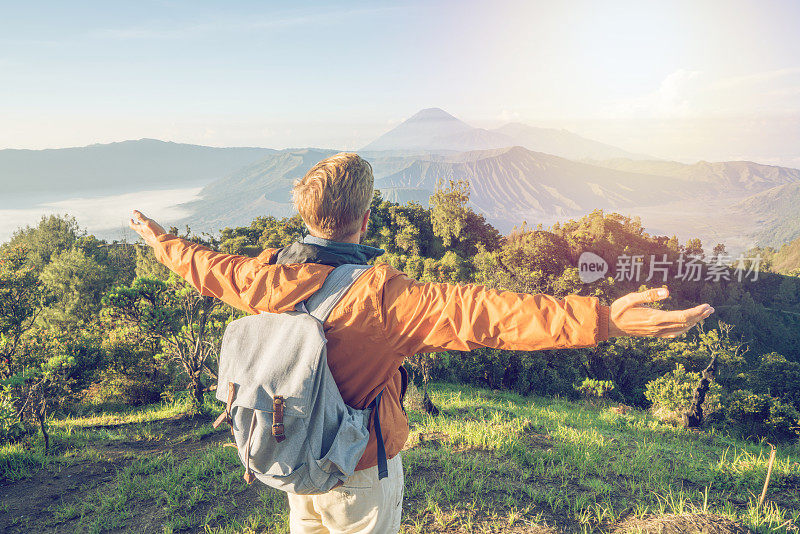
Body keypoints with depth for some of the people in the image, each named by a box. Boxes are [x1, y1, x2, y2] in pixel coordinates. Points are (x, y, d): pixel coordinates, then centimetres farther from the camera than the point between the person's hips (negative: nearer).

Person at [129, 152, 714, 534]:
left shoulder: (267, 277, -13)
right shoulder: (380, 296, -32)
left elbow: (206, 266, 6)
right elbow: (478, 311, -42)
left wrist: (160, 240, 29)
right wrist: (603, 318, -45)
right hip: (361, 473, -5)